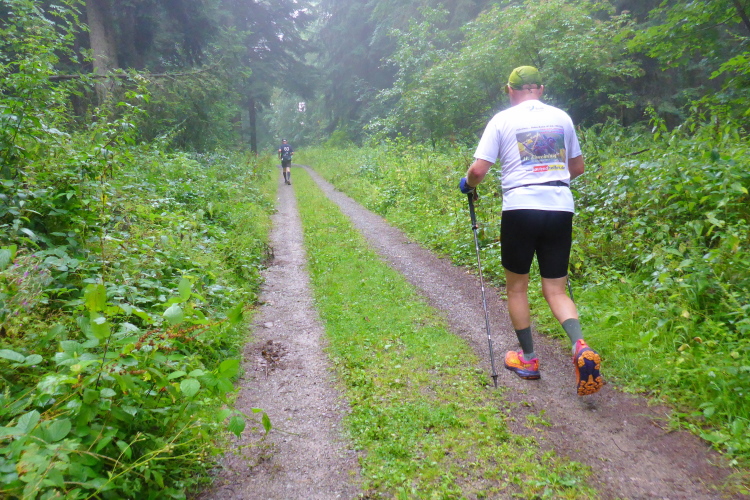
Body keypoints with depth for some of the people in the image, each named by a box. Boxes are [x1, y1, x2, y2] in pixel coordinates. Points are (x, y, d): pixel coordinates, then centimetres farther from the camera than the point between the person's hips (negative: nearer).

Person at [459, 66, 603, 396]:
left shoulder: (502, 119, 1)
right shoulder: (561, 117, 12)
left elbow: (478, 171, -6)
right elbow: (577, 167, 21)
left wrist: (468, 186, 16)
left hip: (520, 209, -3)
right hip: (561, 209, 4)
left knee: (516, 287, 14)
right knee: (555, 290, 10)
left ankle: (528, 359, 21)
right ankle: (581, 348, -13)